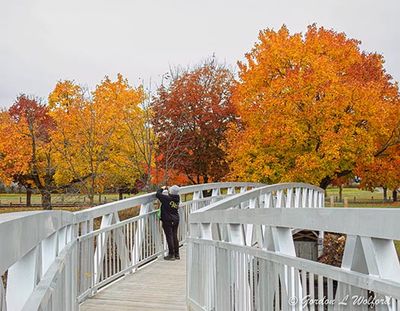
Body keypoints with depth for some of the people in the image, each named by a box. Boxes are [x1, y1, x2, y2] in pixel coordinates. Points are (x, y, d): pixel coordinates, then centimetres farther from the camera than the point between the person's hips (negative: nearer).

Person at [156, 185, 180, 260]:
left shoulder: (167, 198, -20)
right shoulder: (177, 199, -1)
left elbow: (158, 194, -15)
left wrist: (162, 189, 1)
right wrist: (169, 190, 15)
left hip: (167, 220, -6)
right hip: (175, 220, 6)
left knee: (169, 237, 0)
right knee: (175, 236, 13)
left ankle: (171, 255, 3)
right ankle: (177, 254, 19)